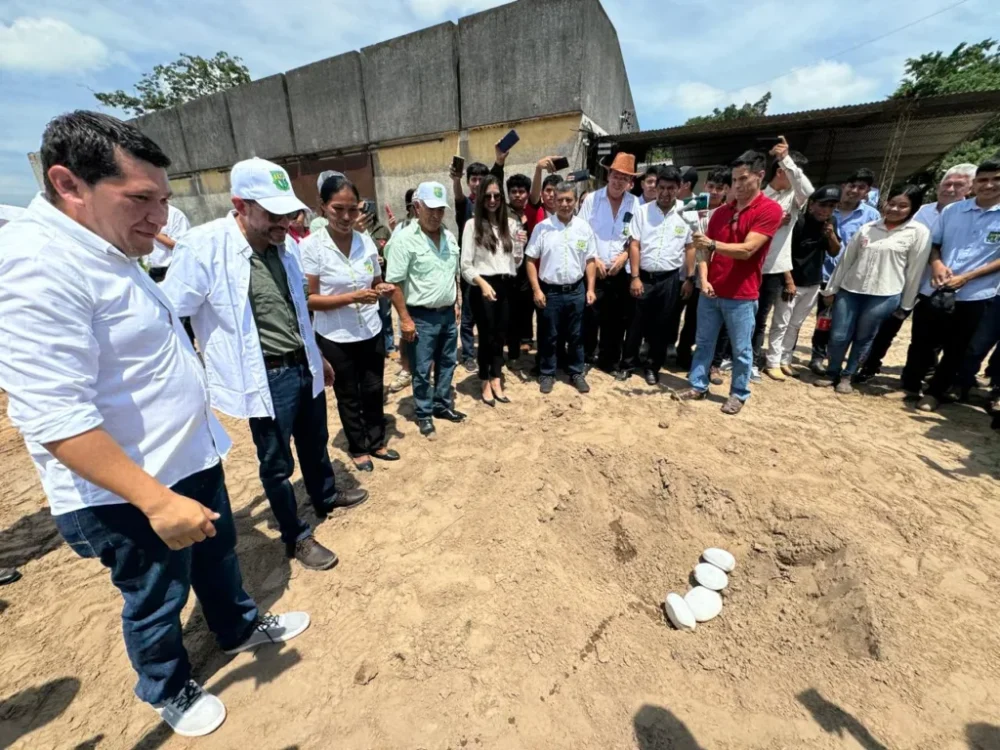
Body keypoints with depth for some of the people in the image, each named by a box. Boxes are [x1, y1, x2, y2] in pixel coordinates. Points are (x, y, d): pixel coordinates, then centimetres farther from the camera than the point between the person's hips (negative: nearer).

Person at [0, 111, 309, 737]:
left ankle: (242, 627, 53)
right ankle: (170, 692, 46)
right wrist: (157, 500, -31)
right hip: (129, 494, -9)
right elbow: (57, 419, -29)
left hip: (191, 459, 9)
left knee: (219, 556, 27)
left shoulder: (107, 253, 7)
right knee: (157, 602, 17)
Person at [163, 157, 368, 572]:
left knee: (315, 443, 24)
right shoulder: (203, 247, -18)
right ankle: (296, 537, 32)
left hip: (303, 366, 6)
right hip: (267, 377, -6)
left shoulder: (285, 243, 1)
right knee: (277, 463, 11)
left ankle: (326, 496, 50)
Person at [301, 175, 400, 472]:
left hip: (372, 332, 4)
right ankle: (357, 448, 34)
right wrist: (352, 297, -25)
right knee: (348, 395, 14)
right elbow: (309, 299, -14)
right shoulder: (311, 246, -12)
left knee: (373, 390, 15)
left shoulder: (367, 241, 0)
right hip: (336, 338, -3)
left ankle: (376, 442, 36)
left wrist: (382, 290, -12)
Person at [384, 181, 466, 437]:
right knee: (422, 370, 5)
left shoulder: (449, 237, 8)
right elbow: (394, 283, -15)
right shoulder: (404, 239, -13)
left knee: (446, 364, 16)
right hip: (421, 317, -6)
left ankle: (443, 405, 34)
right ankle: (424, 413, 23)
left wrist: (456, 303, 14)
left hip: (447, 314, 7)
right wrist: (405, 319, -17)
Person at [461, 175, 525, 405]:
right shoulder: (472, 224, -2)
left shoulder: (511, 224, 10)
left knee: (500, 335, 10)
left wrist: (520, 245, -5)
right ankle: (486, 385, 19)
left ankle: (496, 382, 23)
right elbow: (466, 265, -6)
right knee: (487, 336, 3)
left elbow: (516, 263, 14)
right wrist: (482, 283, -21)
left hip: (505, 286, 4)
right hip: (483, 287, -4)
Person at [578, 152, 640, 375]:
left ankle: (610, 360, 23)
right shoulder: (592, 199, 0)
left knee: (616, 320, 8)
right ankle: (586, 356, 18)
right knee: (590, 317, -1)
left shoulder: (634, 204, 4)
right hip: (593, 269, -2)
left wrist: (625, 255, -10)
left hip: (620, 271, 2)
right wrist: (593, 259, -10)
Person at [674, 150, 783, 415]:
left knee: (741, 349, 6)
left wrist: (713, 244, -30)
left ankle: (739, 394, 21)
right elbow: (704, 249, 9)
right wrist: (704, 280, -5)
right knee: (703, 342, 11)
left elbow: (747, 250, -18)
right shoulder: (721, 210, 11)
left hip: (742, 296, -5)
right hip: (711, 292, 5)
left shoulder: (770, 210, -7)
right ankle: (697, 386, 22)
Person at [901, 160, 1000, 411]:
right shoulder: (952, 210, 4)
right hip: (934, 290, 2)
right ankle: (909, 385, 27)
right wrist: (936, 263, -9)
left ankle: (934, 393, 24)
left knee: (954, 350, 9)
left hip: (974, 296, -1)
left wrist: (966, 277, -16)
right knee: (921, 343, 10)